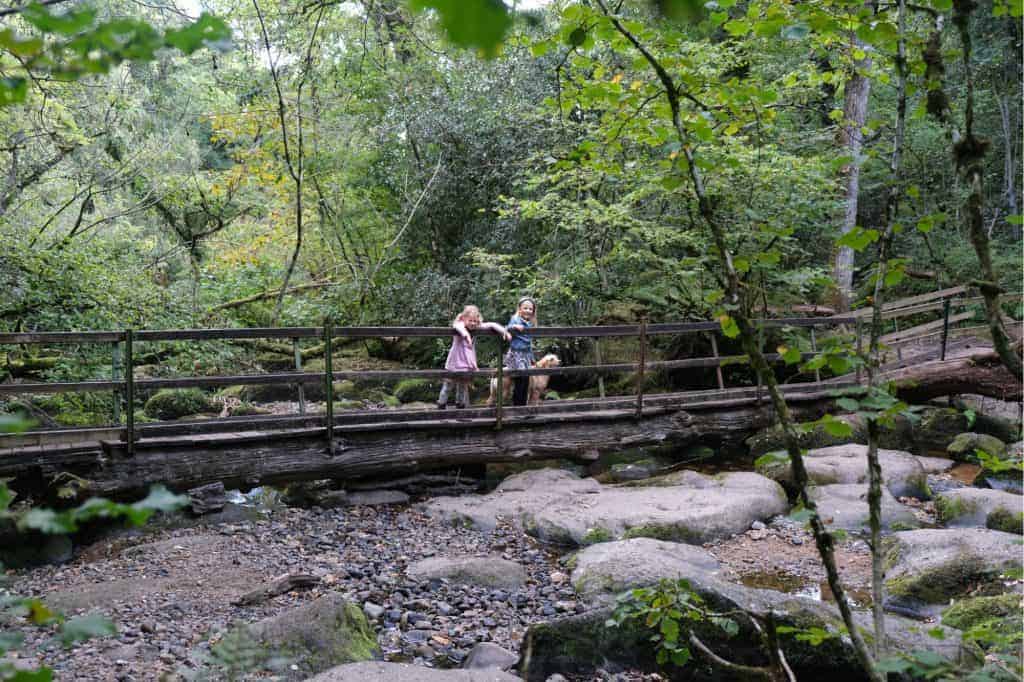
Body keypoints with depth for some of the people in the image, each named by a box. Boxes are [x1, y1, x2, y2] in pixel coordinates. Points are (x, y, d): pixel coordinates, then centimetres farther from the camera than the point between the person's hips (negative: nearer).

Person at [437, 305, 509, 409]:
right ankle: (441, 405, 16)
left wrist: (503, 331, -12)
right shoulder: (460, 325, -17)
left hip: (467, 364, 5)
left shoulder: (476, 327, -2)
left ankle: (460, 404, 31)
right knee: (448, 385, 5)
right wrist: (465, 333, -62)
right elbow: (457, 326, -42)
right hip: (455, 363, -5)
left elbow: (491, 325, 0)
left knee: (463, 385, 17)